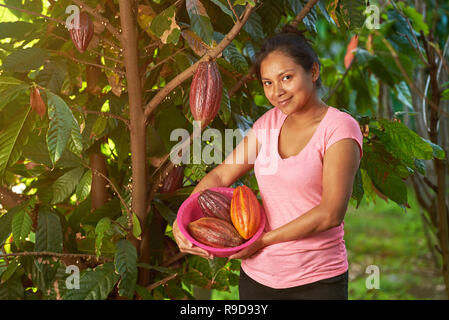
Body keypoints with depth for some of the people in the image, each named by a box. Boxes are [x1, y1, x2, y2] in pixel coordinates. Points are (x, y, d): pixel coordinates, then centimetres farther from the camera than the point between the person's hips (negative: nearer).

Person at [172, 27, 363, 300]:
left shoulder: (340, 128, -11)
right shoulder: (270, 122, 6)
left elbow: (331, 214, -18)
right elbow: (220, 175, 8)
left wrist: (263, 240, -16)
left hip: (317, 281, -5)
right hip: (257, 276, 5)